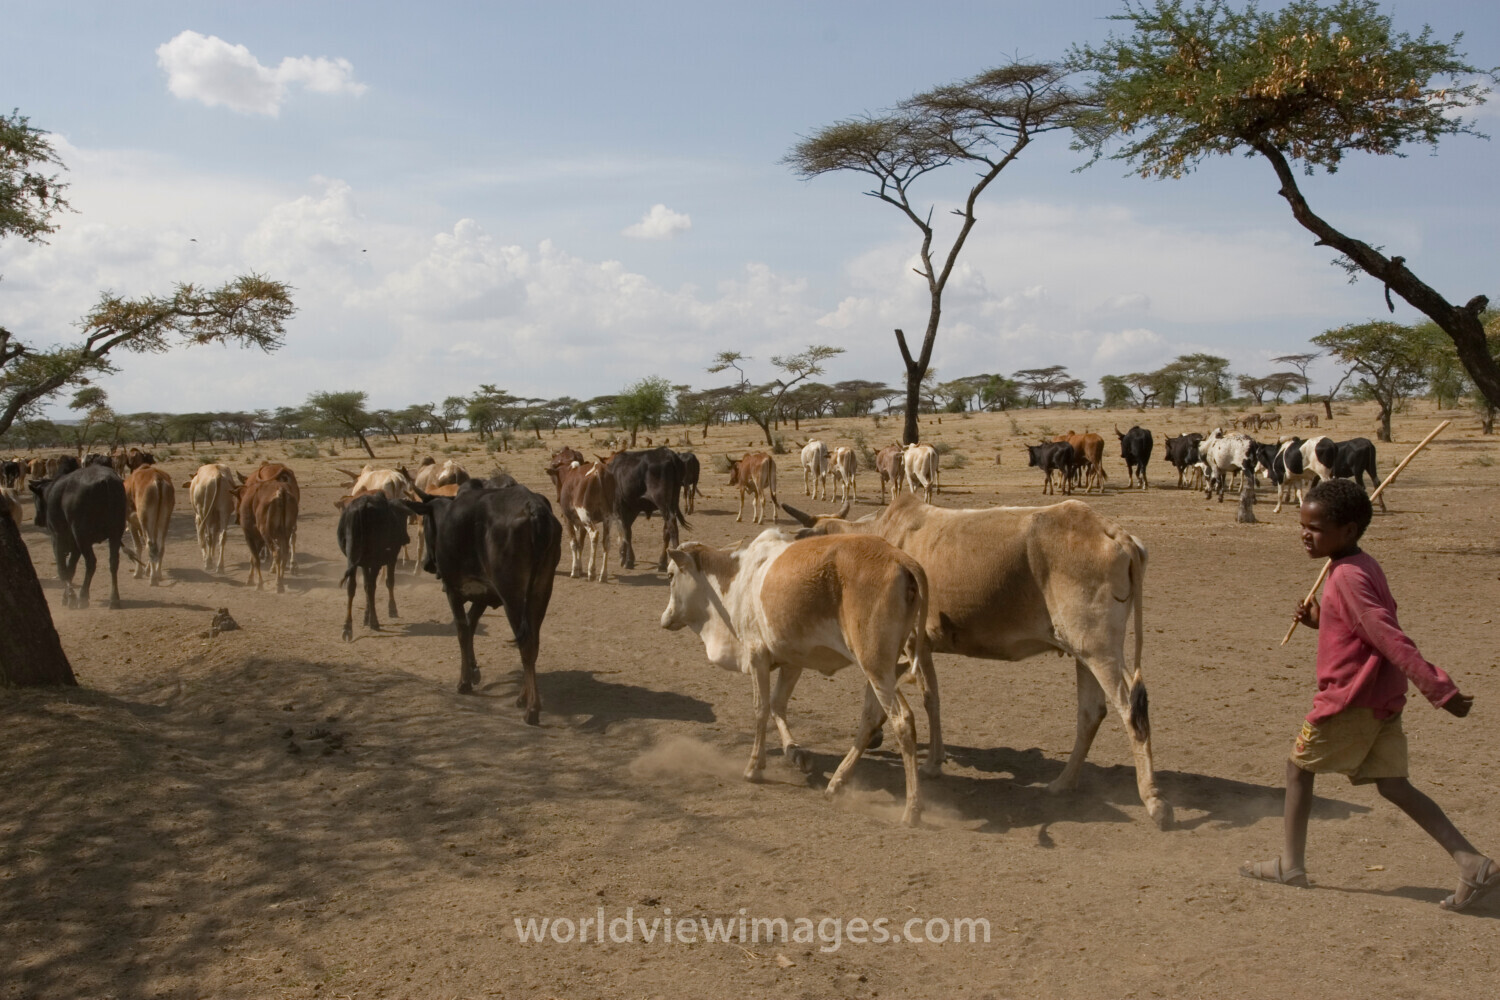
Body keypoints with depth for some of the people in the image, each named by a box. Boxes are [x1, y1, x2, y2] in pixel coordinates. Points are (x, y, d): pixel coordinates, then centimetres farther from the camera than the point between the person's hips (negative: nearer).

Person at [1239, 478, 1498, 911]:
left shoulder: (1346, 576, -19)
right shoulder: (1364, 568, 11)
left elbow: (1390, 638, -24)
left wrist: (1439, 689, -26)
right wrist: (1321, 620, 10)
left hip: (1350, 700, -9)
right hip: (1382, 700, 9)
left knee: (1299, 766, 8)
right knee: (1393, 785, 10)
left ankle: (1289, 865, 17)